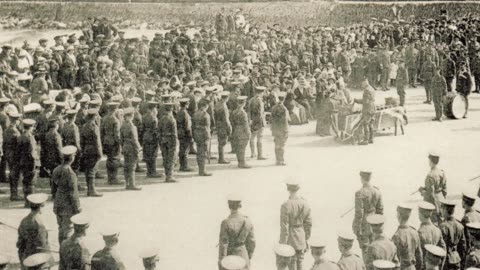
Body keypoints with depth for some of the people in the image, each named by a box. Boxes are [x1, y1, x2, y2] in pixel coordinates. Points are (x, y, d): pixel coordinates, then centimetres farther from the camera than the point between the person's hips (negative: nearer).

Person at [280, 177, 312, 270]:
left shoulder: (286, 206, -21)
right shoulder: (305, 203, -4)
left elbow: (284, 228, -19)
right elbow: (308, 224, 3)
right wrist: (306, 240, 15)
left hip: (290, 240, -5)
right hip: (301, 239, 5)